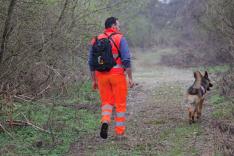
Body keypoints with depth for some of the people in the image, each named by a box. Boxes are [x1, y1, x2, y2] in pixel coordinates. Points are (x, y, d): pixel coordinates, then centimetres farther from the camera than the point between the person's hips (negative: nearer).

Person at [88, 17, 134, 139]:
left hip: (102, 76, 3)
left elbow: (91, 62, 8)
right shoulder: (120, 39, -6)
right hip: (118, 75, -3)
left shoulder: (96, 40, 7)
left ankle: (105, 121, -13)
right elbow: (126, 59, -15)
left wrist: (93, 80, 15)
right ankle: (120, 132, 9)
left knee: (106, 102, 14)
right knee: (120, 104, 7)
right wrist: (130, 78, -10)